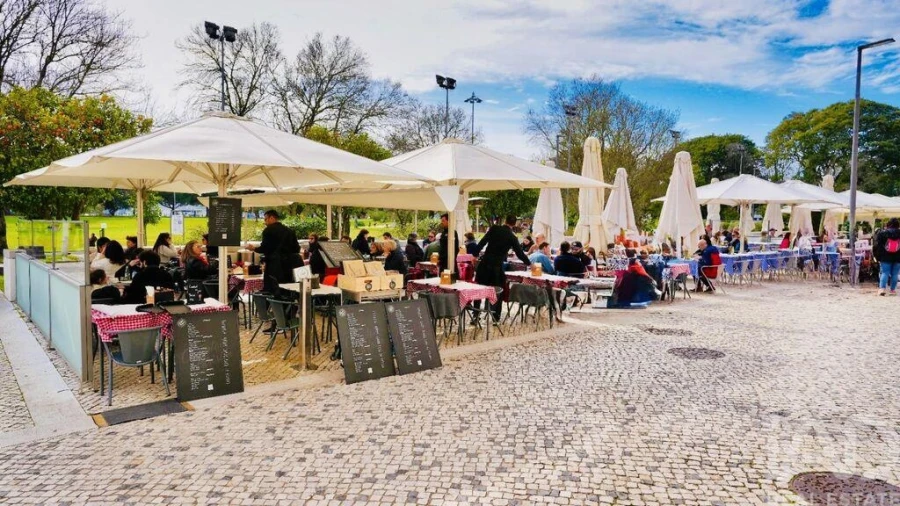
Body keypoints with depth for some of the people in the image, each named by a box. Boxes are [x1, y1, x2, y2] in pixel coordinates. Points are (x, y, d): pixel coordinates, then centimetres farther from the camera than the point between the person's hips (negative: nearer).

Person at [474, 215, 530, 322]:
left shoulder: (494, 228, 0)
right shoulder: (512, 237, -3)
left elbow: (482, 242, -4)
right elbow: (520, 253, 3)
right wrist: (529, 264, 17)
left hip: (485, 263, 1)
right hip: (497, 266, -1)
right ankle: (496, 317, 14)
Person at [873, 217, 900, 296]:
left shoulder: (882, 233, -4)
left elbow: (876, 246, -3)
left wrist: (877, 257, 5)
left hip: (885, 258, -1)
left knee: (885, 273, 1)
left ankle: (882, 288, -13)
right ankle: (893, 290, 8)